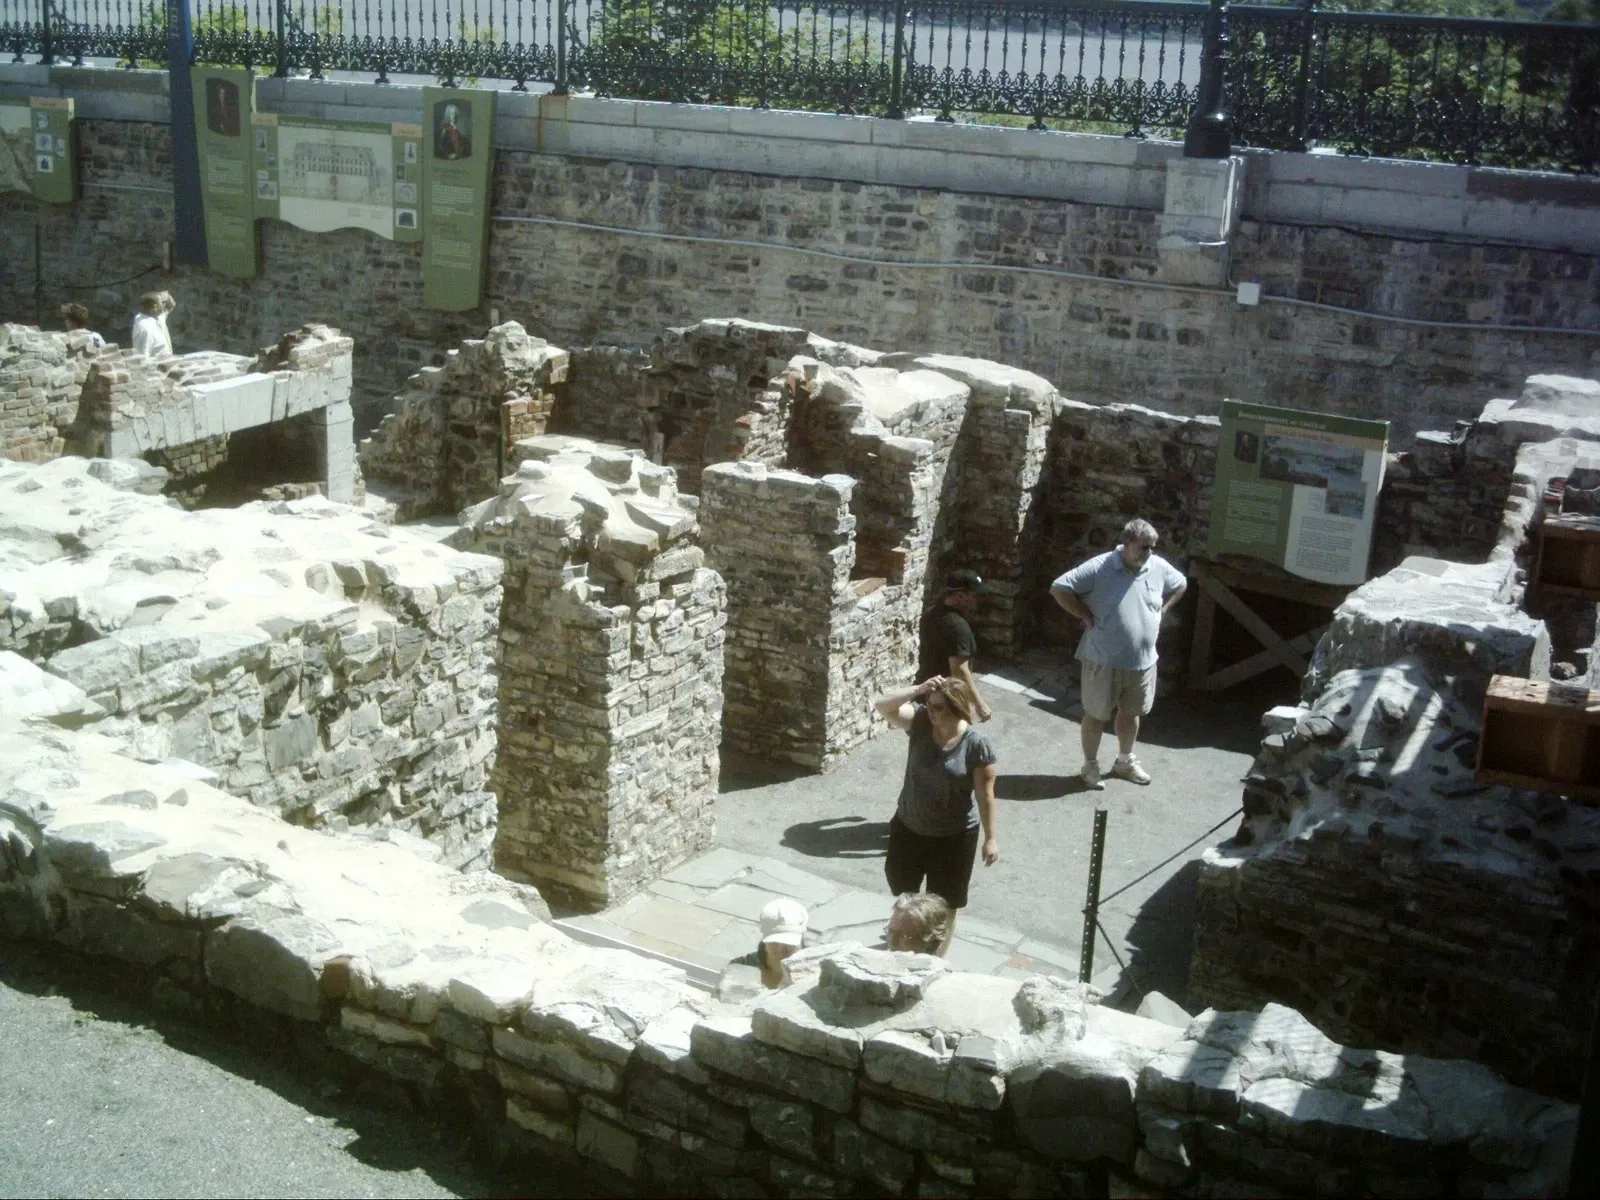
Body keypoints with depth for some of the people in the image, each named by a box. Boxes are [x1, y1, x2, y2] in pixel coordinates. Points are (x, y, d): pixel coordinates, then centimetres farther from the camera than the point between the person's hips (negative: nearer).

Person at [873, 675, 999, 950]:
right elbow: (882, 706, -23)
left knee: (943, 905, 12)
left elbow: (985, 794, -13)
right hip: (908, 827, 4)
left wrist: (990, 838, -10)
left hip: (953, 836, -4)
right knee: (903, 892, 25)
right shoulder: (921, 721, -11)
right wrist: (918, 689, -31)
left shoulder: (976, 745, -20)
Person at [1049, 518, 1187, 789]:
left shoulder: (1159, 568, -4)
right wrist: (1086, 616, -15)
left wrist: (1161, 612, 6)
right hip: (1104, 660, -5)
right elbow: (1059, 588, -17)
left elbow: (1180, 585, 17)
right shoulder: (1098, 568, -19)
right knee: (1097, 714, 9)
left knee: (1131, 712, 20)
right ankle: (1090, 766, 25)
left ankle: (1125, 761, 39)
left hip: (1142, 661, 5)